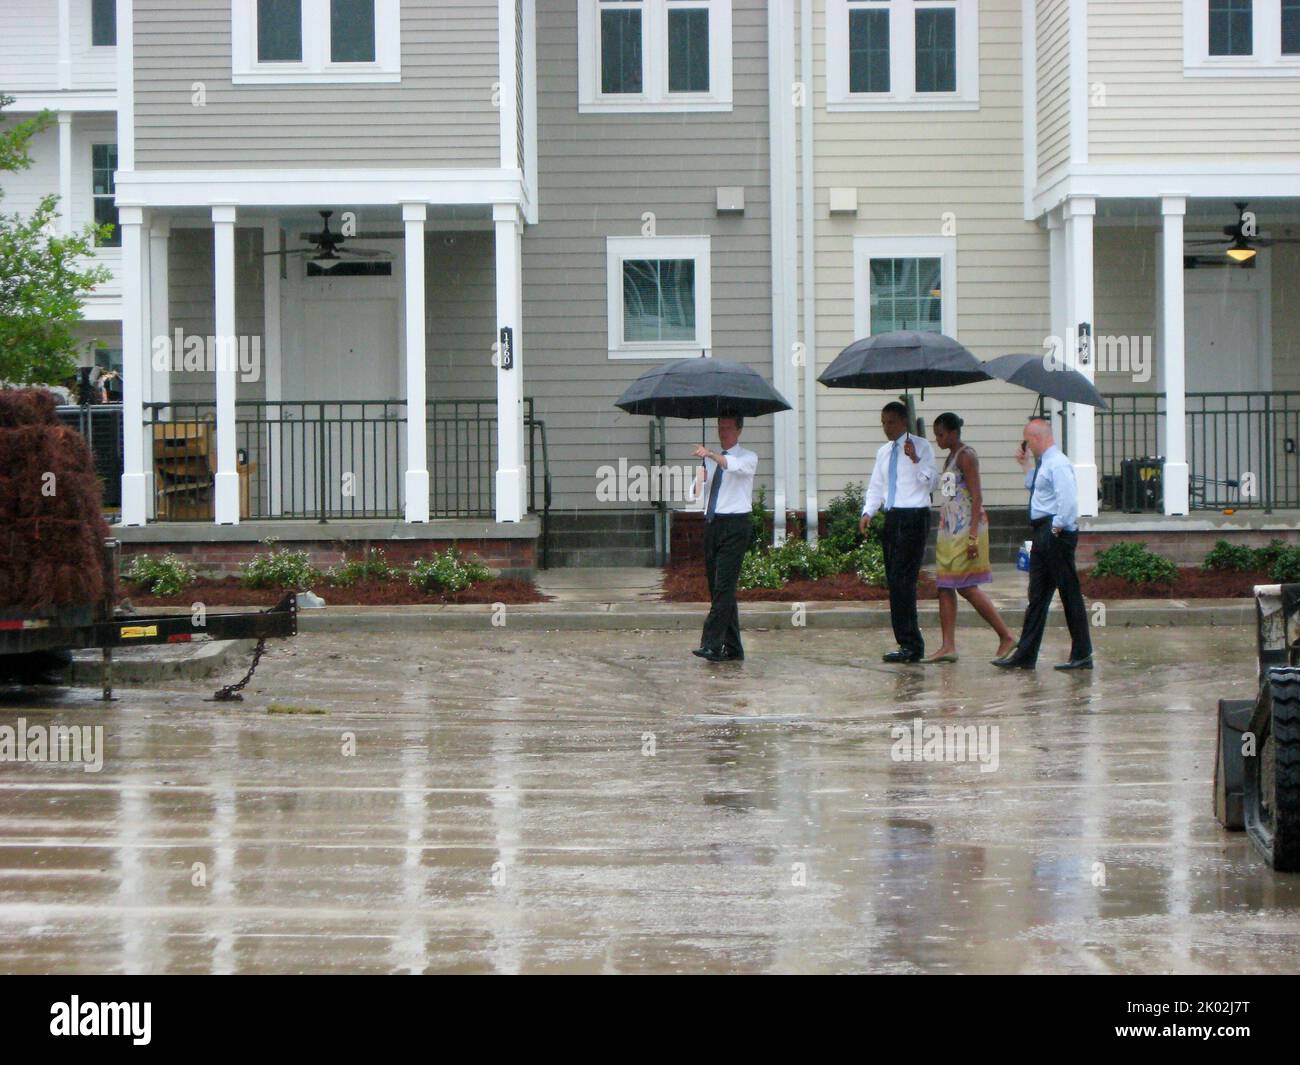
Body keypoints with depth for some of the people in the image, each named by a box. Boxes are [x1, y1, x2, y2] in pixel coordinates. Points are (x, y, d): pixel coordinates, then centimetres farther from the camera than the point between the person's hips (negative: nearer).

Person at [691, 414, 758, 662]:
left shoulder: (748, 458, 2)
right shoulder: (711, 461, 19)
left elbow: (734, 465, -23)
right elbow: (698, 493, 13)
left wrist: (710, 455, -38)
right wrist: (700, 478, -9)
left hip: (735, 525, -7)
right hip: (712, 523, 7)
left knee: (723, 586, -15)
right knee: (717, 588, 7)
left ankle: (711, 645, -21)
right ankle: (732, 649, 13)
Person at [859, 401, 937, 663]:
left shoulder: (921, 447, -3)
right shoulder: (883, 452, 18)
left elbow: (930, 483, -10)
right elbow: (876, 486, 21)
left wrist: (916, 460, -22)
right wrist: (868, 512, 5)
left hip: (914, 517, -7)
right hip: (892, 517, 7)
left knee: (902, 581, -14)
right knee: (894, 582, 6)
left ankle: (910, 645, -12)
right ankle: (910, 644, 11)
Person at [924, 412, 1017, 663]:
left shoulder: (966, 456, -10)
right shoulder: (950, 458, 17)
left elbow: (976, 497, -16)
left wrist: (973, 536, -23)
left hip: (966, 529, -9)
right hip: (950, 530, 9)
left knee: (967, 587, -9)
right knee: (945, 587, 3)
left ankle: (1006, 636, -1)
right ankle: (948, 646, 2)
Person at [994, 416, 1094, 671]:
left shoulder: (1058, 464, -15)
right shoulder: (1044, 463, 15)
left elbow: (1068, 499, -24)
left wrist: (1057, 527, -19)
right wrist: (1026, 466, 25)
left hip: (1056, 535, -10)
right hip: (1043, 534, 10)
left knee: (1070, 593, -3)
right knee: (1037, 595, 11)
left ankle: (1082, 655, 2)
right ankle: (1025, 654, 14)